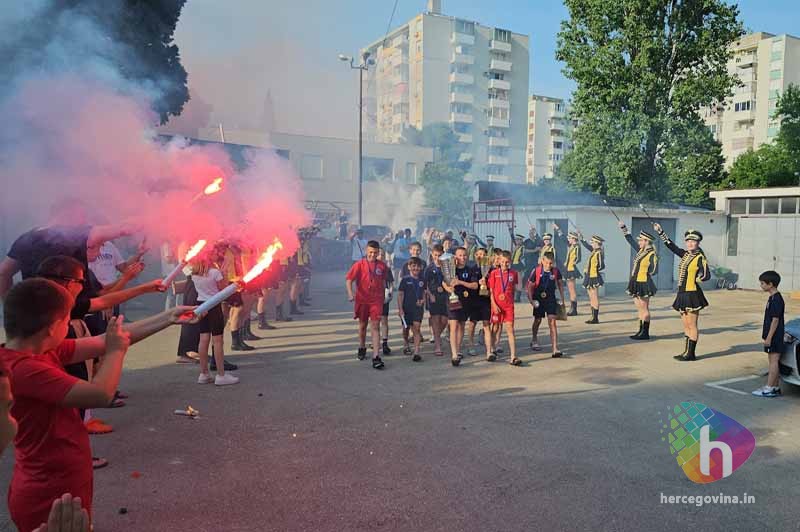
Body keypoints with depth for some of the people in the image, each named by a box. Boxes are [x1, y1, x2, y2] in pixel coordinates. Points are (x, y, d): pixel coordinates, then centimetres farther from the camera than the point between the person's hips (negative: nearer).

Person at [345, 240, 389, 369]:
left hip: (376, 300, 0)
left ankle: (376, 357, -12)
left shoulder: (382, 265, 1)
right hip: (362, 300, 0)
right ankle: (362, 348, 41)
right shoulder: (359, 264, -4)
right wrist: (350, 293, -25)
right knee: (362, 325, 17)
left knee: (375, 327, -9)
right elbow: (349, 279, -10)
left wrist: (384, 294, 20)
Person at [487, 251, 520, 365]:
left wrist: (511, 299, 11)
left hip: (509, 306, 1)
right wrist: (494, 304, -9)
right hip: (497, 305, -1)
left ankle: (513, 357, -10)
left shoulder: (514, 273, 4)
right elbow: (491, 290, -3)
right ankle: (492, 351, 30)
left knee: (510, 329, -6)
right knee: (495, 328, 11)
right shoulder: (494, 273, -2)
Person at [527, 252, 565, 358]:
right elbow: (530, 285, -5)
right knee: (537, 320, 16)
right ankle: (534, 341, 42)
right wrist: (531, 299, -12)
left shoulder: (556, 271, -7)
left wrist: (562, 298, 10)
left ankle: (555, 349, -13)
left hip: (551, 299, 0)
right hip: (538, 299, 0)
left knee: (552, 322, -11)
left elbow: (560, 284, 11)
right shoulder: (536, 271, -12)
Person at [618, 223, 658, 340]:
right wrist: (624, 228, 14)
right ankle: (641, 331, 20)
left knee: (644, 309, -2)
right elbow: (631, 241, 18)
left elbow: (654, 271, -14)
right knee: (639, 309, 12)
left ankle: (645, 333, 5)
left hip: (644, 284, -8)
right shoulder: (641, 250, 10)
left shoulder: (652, 255, -13)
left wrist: (645, 274, -7)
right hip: (635, 283, 8)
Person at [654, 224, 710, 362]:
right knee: (686, 325, 13)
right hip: (682, 294, 7)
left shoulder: (700, 258, -10)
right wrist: (660, 232, 15)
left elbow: (707, 275, -19)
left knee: (692, 325, 0)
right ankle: (686, 352, 20)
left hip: (692, 295, -7)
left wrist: (697, 279, -32)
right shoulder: (685, 254, 10)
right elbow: (671, 246, 16)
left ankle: (691, 354, 6)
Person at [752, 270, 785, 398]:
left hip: (774, 337, -10)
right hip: (772, 336, 10)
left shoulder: (776, 299, -17)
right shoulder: (772, 298, 14)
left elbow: (775, 320, -20)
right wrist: (766, 336, 22)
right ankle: (775, 387, 19)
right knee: (774, 360, 12)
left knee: (773, 360, -6)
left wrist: (769, 338, -20)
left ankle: (769, 389, -3)